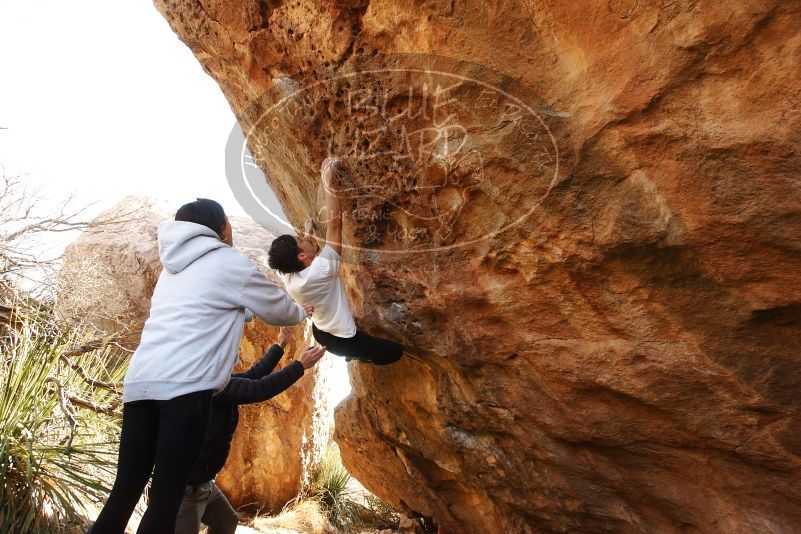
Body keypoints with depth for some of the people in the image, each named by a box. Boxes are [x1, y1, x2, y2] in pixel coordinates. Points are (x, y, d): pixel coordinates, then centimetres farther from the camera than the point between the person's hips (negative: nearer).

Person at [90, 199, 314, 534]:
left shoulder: (175, 267, 27)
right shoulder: (230, 261, 5)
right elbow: (276, 308, 17)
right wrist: (301, 313, 38)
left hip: (139, 382, 7)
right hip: (185, 386, -7)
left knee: (125, 493, 12)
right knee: (166, 500, -4)